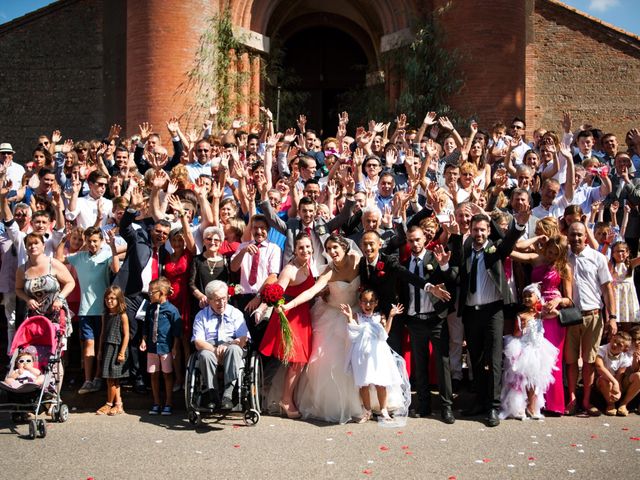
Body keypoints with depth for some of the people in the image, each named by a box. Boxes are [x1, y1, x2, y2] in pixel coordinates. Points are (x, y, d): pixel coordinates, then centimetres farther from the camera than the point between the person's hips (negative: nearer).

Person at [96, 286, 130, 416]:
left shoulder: (122, 315, -8)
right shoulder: (105, 316, 10)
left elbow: (126, 335, -10)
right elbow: (103, 334, 15)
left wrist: (122, 352, -13)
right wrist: (100, 350, 12)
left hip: (117, 348, -7)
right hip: (106, 348, 7)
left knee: (112, 378, -2)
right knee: (112, 380, 9)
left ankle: (109, 404, 11)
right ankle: (118, 405, 15)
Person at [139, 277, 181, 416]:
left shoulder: (171, 310, -11)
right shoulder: (150, 309, 7)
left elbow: (177, 331, -9)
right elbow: (146, 327, 15)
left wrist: (174, 347, -9)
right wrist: (144, 340, 4)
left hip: (166, 347, -6)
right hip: (152, 346, 6)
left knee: (167, 374, 5)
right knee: (153, 375, 11)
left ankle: (168, 404, 16)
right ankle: (156, 403, 23)